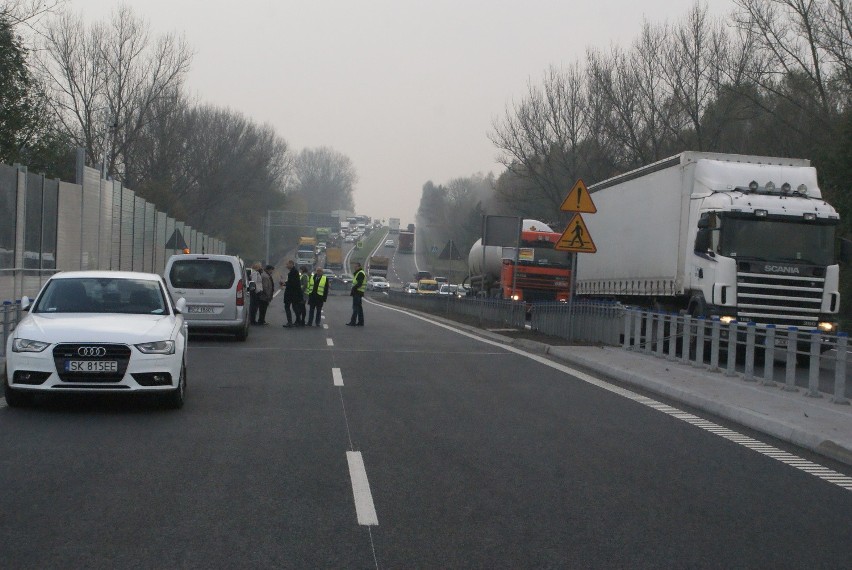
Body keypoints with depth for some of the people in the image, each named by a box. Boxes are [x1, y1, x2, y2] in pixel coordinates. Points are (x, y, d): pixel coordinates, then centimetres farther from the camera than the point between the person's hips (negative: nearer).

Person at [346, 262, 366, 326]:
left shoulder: (360, 273, -12)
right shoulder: (358, 273, 21)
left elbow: (359, 284, -22)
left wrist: (352, 290, -20)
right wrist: (353, 290, 11)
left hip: (358, 292, -11)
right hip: (357, 293, 11)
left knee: (355, 307, -12)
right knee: (359, 308, 11)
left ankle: (353, 322, -14)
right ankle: (360, 322, 14)